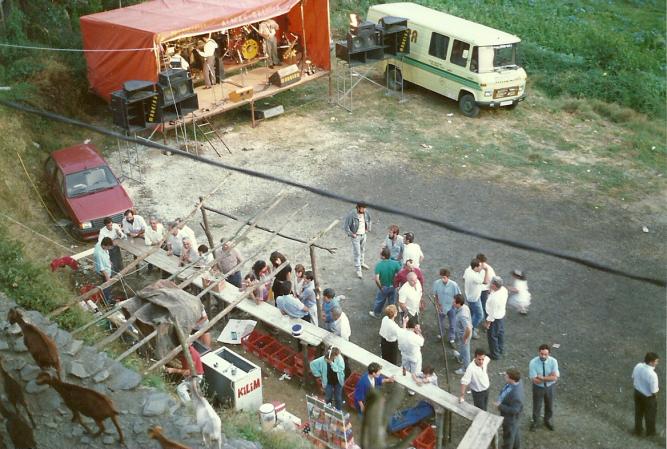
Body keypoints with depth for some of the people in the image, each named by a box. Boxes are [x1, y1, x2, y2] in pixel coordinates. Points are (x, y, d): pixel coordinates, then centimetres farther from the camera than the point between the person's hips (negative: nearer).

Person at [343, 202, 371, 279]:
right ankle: (358, 270, 11)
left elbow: (369, 220, 12)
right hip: (356, 236, -6)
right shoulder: (351, 214, -28)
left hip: (363, 235, 6)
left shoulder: (366, 213, -11)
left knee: (362, 250, 25)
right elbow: (345, 226, -20)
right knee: (357, 253, 0)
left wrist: (368, 229, 8)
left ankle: (361, 263, 49)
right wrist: (351, 234, -16)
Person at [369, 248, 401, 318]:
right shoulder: (395, 263, -20)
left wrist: (380, 287, -14)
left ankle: (376, 313, 44)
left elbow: (377, 279, -32)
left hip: (383, 287, -2)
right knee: (392, 301, 25)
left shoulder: (379, 265, -27)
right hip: (393, 287, 2)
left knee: (379, 301, 23)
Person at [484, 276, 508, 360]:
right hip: (502, 314, 8)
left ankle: (495, 355, 34)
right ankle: (501, 349, 52)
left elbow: (492, 313, -27)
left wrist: (487, 323, -13)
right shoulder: (504, 289, -17)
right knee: (500, 332, 29)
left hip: (495, 318, -8)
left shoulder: (494, 298, -40)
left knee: (492, 336, 15)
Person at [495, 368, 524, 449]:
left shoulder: (516, 394, -43)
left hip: (510, 417, -9)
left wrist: (500, 406, -26)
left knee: (508, 435, 19)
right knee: (515, 431, 31)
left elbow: (514, 410, -32)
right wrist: (500, 399, -1)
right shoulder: (516, 381, -17)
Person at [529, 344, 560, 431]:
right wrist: (549, 377, -29)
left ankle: (548, 420, 53)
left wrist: (542, 377, -31)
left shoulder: (553, 361, -21)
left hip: (550, 387, 2)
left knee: (549, 405, 24)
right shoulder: (533, 363, -26)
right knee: (537, 406, 19)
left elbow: (555, 377, -24)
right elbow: (535, 380, -27)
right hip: (538, 388, -2)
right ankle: (535, 421, 47)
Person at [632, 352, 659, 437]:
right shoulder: (652, 375, -37)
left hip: (637, 392, 6)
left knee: (638, 412, 27)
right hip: (648, 397, -5)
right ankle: (650, 432, 46)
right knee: (650, 415, 23)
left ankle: (638, 431, 48)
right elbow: (654, 392, -27)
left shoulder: (638, 366, -18)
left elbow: (633, 379, -1)